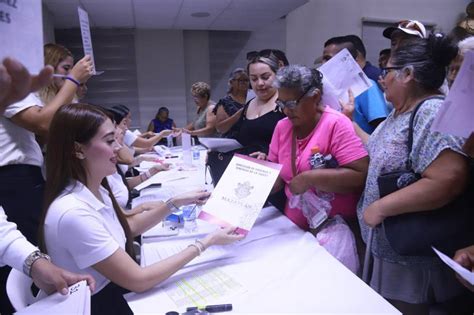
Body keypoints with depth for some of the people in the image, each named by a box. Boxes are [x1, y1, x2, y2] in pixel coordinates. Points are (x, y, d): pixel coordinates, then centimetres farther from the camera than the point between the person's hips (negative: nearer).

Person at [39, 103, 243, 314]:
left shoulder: (94, 191, -3)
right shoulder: (73, 213, -30)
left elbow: (128, 227, 13)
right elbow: (138, 280, -26)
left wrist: (175, 203, 4)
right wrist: (205, 243, -21)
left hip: (114, 291, 7)